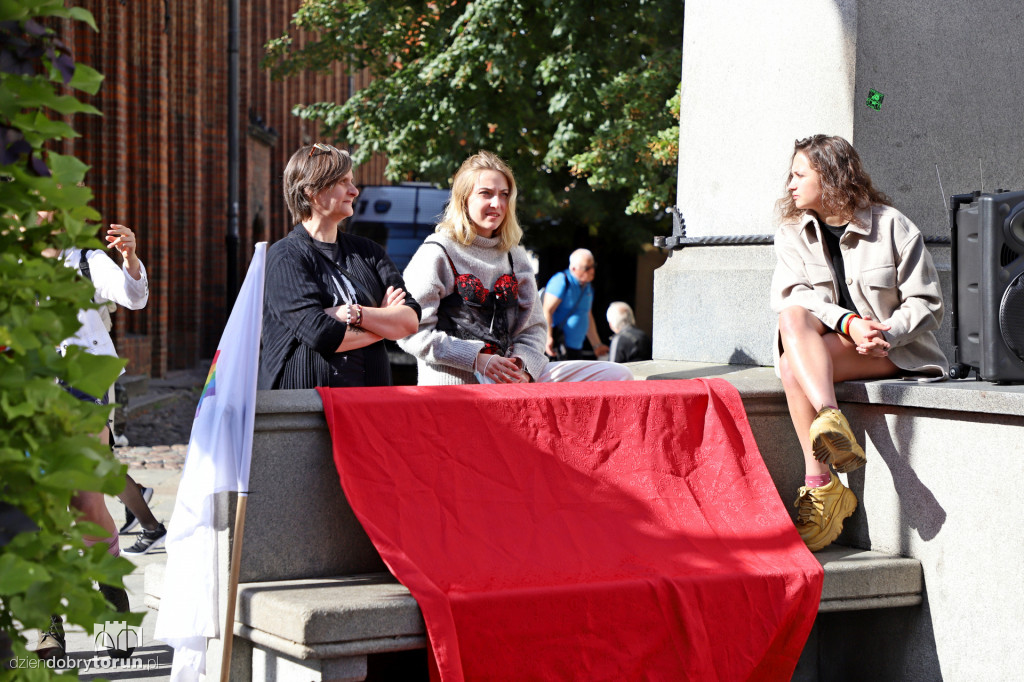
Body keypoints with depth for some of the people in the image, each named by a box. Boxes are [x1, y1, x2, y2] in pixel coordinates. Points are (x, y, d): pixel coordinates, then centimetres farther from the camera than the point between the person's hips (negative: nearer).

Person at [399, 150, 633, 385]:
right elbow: (413, 333, -7)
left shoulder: (514, 254, 19)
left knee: (618, 375, -7)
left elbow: (533, 325, 18)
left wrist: (522, 363, -5)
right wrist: (478, 360, -16)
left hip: (509, 375, 8)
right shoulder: (436, 253, 0)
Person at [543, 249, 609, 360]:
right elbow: (547, 310, -17)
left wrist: (597, 345, 26)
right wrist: (548, 338, -25)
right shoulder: (561, 281, -11)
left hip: (576, 348, 9)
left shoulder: (588, 288, 16)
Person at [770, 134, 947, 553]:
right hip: (821, 344, 4)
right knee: (792, 316, -32)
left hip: (890, 349, -4)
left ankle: (819, 485, -40)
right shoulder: (791, 234, 10)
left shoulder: (892, 226, 0)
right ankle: (832, 421, -50)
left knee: (792, 366, -31)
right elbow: (792, 298, -7)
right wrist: (848, 323, -25)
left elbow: (926, 304, -2)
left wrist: (885, 334, -21)